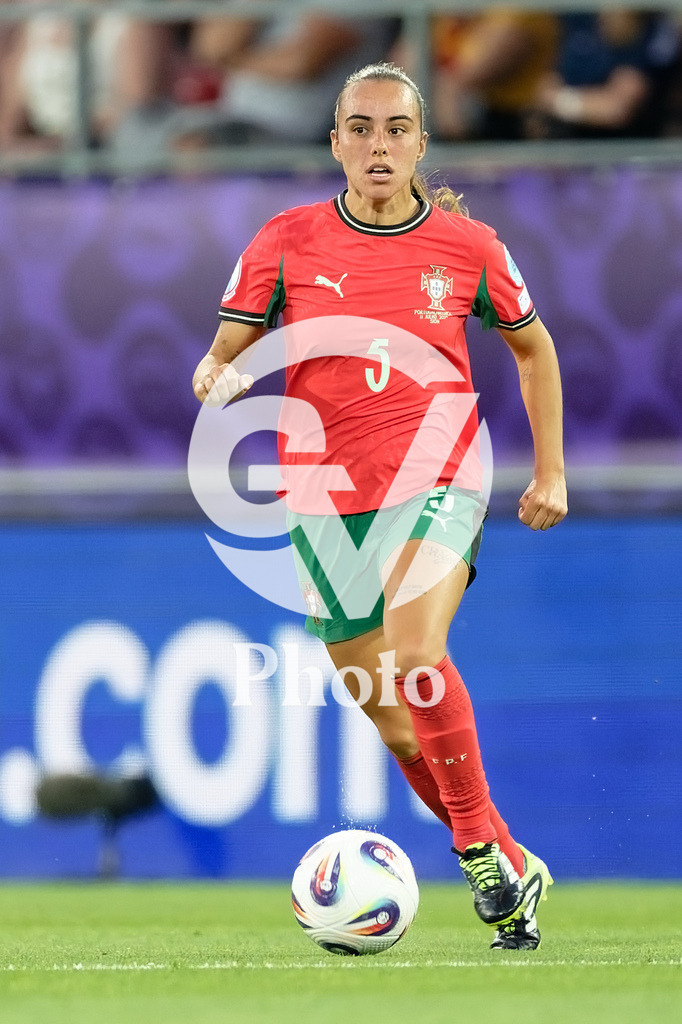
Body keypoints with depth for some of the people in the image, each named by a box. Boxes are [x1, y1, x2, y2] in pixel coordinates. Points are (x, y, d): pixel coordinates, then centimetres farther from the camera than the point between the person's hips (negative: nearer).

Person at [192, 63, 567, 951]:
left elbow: (533, 346, 16)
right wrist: (217, 378, -21)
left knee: (413, 655, -31)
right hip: (327, 504, 3)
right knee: (403, 738, 8)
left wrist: (551, 471, 13)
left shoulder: (467, 246, 0)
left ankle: (481, 849, -18)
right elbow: (224, 359, 3)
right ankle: (512, 871, 28)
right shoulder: (287, 242, 0)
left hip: (436, 485, -2)